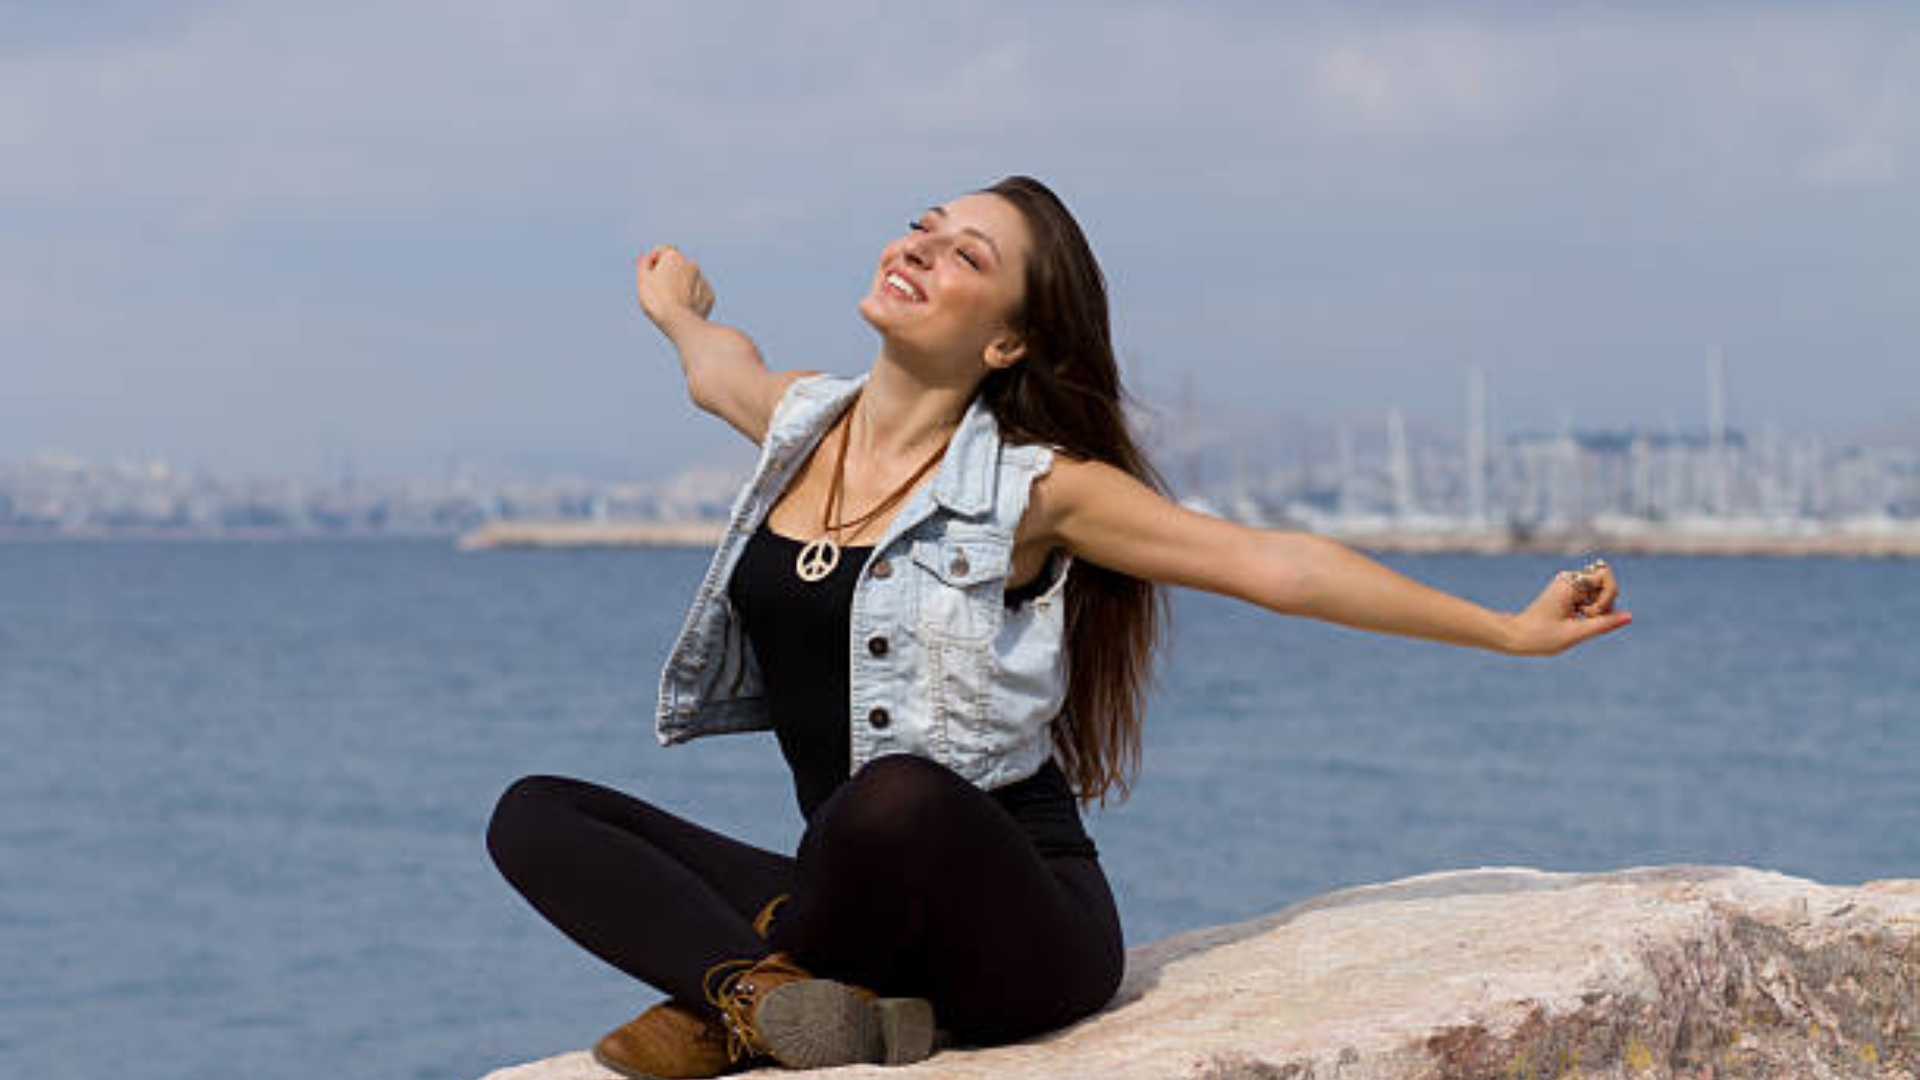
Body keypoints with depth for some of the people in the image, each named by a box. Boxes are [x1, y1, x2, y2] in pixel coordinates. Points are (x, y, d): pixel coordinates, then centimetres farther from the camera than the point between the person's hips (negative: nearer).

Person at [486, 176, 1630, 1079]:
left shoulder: (1034, 487, -8)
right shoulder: (799, 420, 7)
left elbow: (1277, 564, -5)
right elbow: (718, 364, 34)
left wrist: (1512, 630, -2)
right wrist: (682, 307, 55)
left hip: (1021, 924, -6)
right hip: (860, 900, 6)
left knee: (899, 795, -39)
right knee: (536, 815, -8)